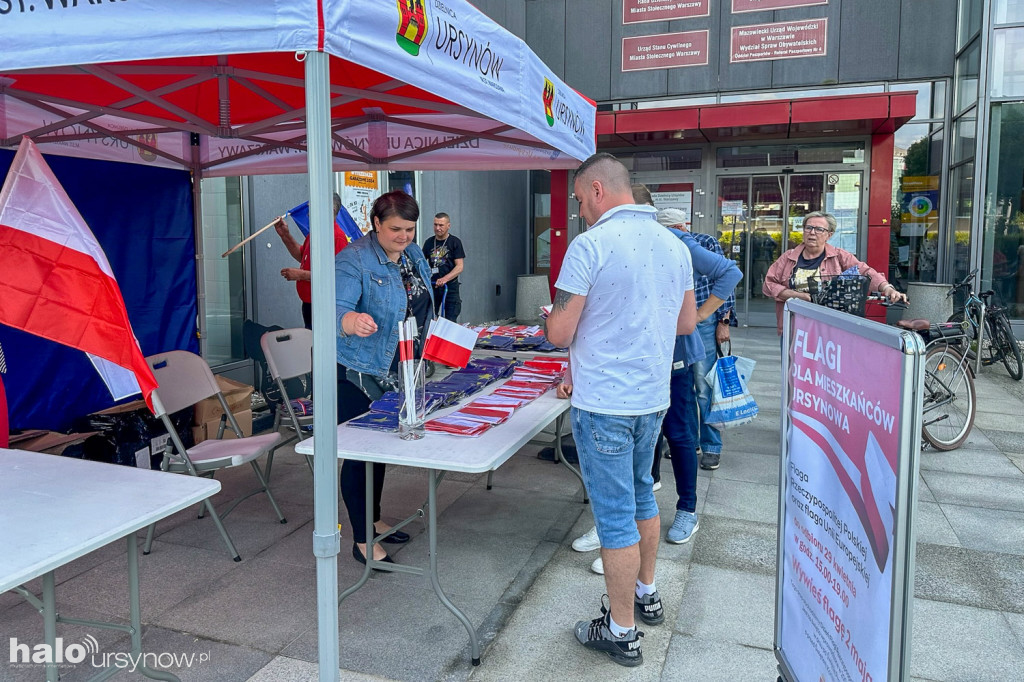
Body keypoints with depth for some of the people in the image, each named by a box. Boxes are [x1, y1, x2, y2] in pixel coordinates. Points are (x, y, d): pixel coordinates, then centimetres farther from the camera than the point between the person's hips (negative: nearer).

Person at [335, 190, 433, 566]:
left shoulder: (414, 254, 7)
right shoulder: (353, 260, -18)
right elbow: (337, 309, -31)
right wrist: (353, 321, -52)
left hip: (397, 374, 8)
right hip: (359, 376, -8)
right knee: (360, 453, 1)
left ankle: (374, 520, 36)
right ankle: (362, 541, 13)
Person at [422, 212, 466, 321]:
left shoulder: (455, 242, -2)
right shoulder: (429, 242, 10)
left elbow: (459, 267, -9)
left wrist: (445, 279, -25)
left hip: (450, 287, -3)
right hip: (432, 287, 4)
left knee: (450, 321, -4)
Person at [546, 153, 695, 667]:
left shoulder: (590, 245, -16)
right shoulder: (674, 245, 5)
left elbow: (560, 333, -16)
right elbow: (687, 322, 14)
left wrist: (554, 315, 6)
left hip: (603, 403, -7)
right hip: (653, 397, 8)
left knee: (615, 517, 3)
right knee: (642, 496, 24)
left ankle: (622, 633, 17)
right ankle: (646, 594, 40)